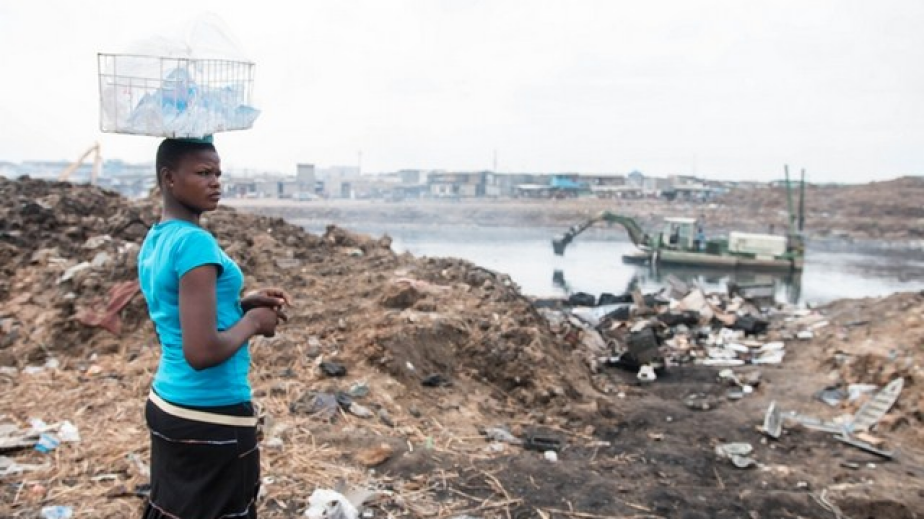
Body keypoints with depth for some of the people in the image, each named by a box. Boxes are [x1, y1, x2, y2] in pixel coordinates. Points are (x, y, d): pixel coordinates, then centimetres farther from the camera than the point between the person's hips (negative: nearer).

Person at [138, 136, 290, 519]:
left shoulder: (154, 240, 7)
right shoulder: (195, 242, -21)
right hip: (211, 416, -9)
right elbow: (202, 352, -27)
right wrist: (253, 321, -11)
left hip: (167, 404, 9)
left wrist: (242, 303, 8)